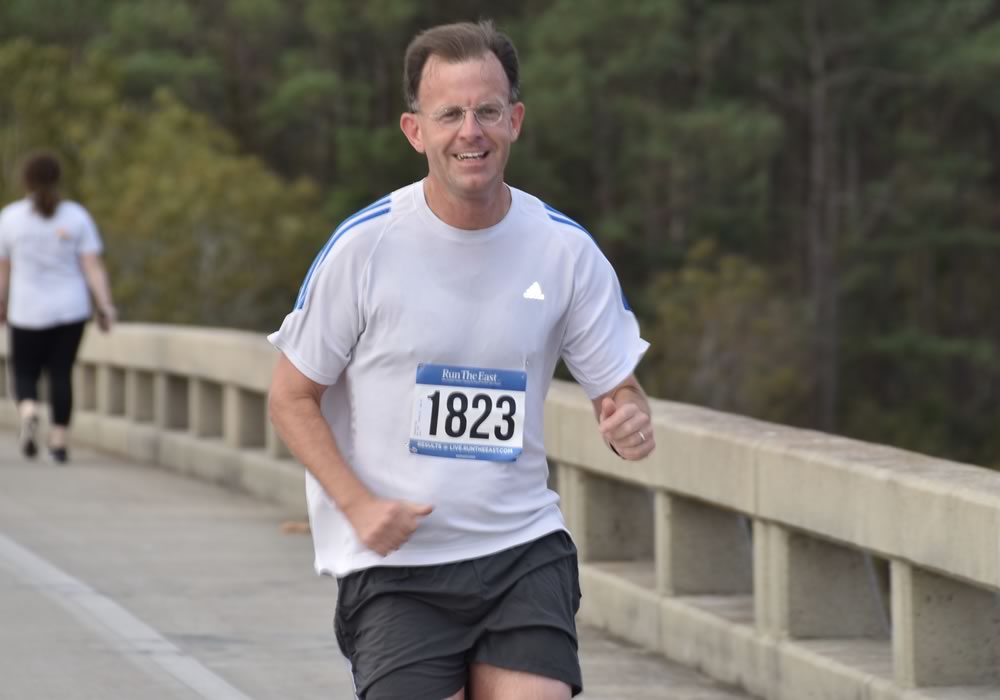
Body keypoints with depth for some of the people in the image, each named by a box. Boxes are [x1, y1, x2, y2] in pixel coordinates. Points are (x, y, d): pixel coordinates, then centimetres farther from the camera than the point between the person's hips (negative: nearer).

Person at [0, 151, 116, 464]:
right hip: (71, 309, 1)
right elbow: (93, 266, -7)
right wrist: (106, 307, -6)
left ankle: (29, 412, -18)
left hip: (29, 312, -1)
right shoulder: (76, 216, -3)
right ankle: (59, 441, 6)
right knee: (61, 373, 10)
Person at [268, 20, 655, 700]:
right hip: (394, 566, -2)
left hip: (525, 550, 2)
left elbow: (618, 388, 7)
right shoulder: (364, 245, -7)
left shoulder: (566, 249, 0)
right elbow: (292, 397, 0)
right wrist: (359, 505, -14)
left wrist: (630, 420, -18)